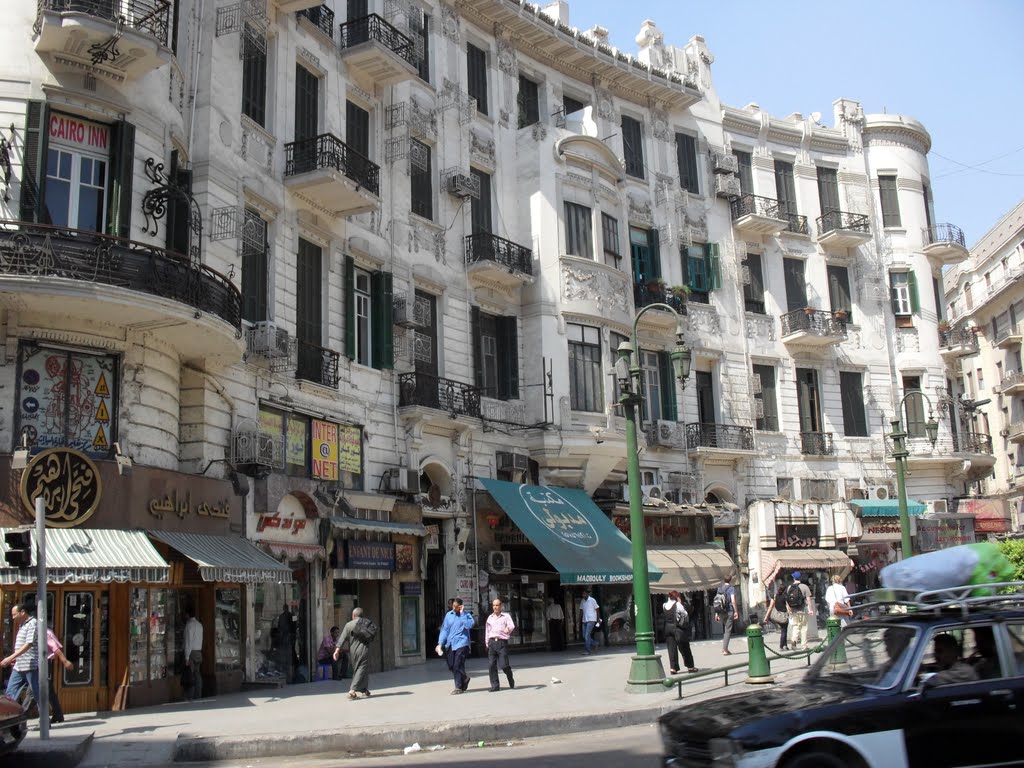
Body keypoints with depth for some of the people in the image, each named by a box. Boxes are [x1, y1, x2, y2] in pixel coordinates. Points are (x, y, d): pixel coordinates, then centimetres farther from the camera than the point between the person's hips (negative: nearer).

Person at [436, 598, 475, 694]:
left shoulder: (466, 614, -2)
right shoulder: (448, 615, 9)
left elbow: (469, 625, -21)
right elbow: (444, 629, 9)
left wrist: (462, 613, -17)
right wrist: (440, 643, 1)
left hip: (461, 643, -5)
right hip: (450, 644, 5)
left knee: (458, 665, -9)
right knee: (451, 666, 8)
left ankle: (459, 687, 0)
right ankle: (464, 679, 31)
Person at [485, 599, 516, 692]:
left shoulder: (506, 616, 3)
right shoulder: (490, 618, 16)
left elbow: (512, 626, -12)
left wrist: (508, 628, -35)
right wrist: (487, 644, 17)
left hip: (502, 642, -4)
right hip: (492, 642, 4)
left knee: (504, 665, -9)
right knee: (491, 665, -2)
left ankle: (511, 679, 21)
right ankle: (495, 685, 7)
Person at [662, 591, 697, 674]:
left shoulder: (664, 605, 3)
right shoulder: (678, 605, -13)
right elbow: (685, 615, -6)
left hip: (667, 627, 4)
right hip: (677, 627, -4)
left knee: (671, 648, 5)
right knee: (685, 648, 10)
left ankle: (673, 667, -1)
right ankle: (690, 666, 18)